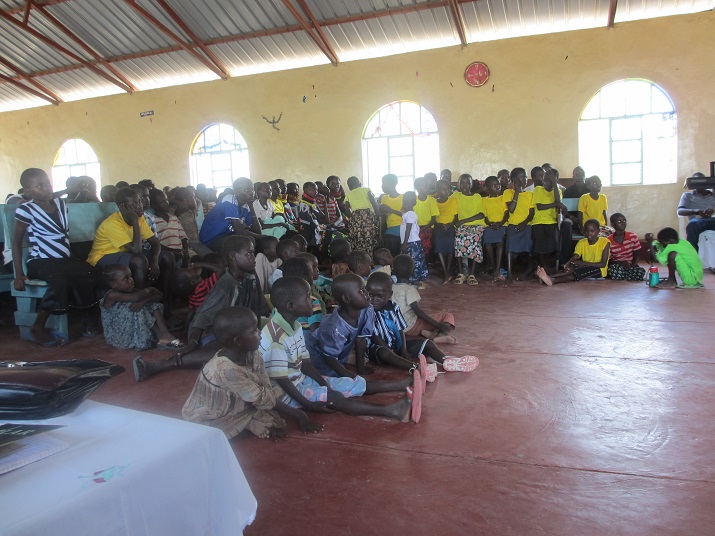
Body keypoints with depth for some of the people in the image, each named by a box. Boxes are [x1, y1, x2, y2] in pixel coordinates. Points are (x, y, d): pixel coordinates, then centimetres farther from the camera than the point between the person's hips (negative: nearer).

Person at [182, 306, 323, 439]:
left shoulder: (253, 356, -11)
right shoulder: (226, 369, -34)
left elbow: (268, 393, -9)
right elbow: (263, 400, -26)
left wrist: (297, 415, -15)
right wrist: (298, 414, -16)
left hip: (233, 406, 7)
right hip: (205, 421, -7)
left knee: (275, 422, -14)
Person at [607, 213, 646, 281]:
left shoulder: (633, 236, -2)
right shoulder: (609, 241, -8)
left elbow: (636, 255, 4)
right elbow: (608, 260, -4)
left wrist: (632, 265, -17)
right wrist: (621, 263, -23)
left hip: (630, 266, 2)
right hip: (616, 266, -2)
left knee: (641, 272, -30)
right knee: (615, 269, -38)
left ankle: (622, 277, -6)